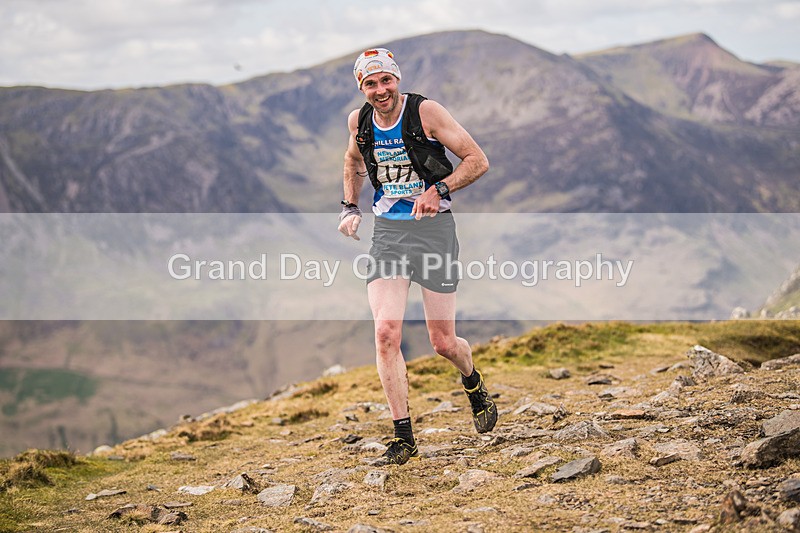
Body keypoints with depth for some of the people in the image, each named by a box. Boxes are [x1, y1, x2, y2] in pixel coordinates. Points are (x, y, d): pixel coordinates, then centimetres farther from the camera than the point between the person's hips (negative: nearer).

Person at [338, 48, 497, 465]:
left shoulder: (425, 111, -11)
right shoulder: (359, 121, 3)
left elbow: (478, 161, -9)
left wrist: (438, 189, -21)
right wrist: (350, 207, 15)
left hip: (433, 227, -3)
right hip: (387, 231, 3)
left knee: (443, 343, 3)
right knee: (386, 333, -14)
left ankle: (473, 382, 40)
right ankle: (403, 437, -5)